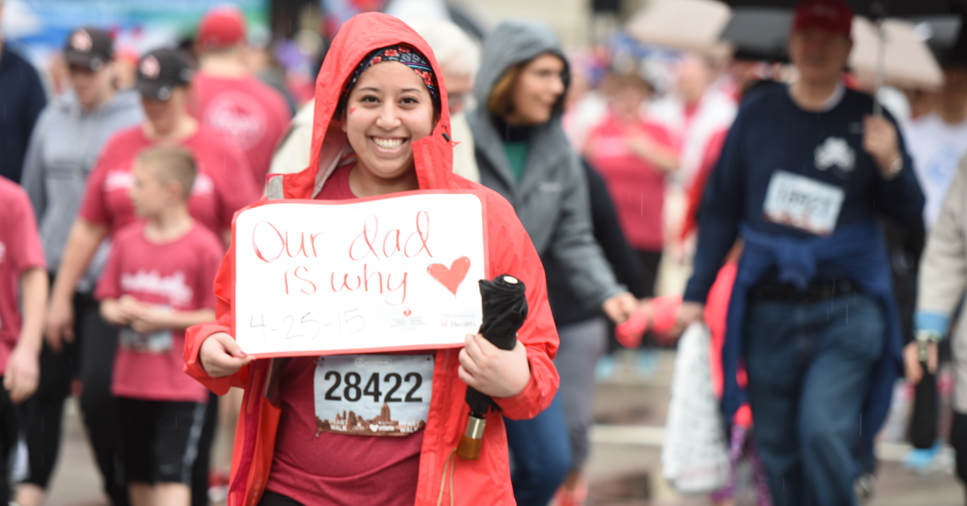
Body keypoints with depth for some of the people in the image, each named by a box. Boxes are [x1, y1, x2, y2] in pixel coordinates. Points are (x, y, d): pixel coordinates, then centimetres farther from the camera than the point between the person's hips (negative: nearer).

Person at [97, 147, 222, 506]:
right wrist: (118, 311, -8)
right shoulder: (127, 240, 6)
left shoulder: (202, 245, -10)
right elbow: (107, 301, 14)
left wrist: (164, 318, -15)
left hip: (180, 385, -6)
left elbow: (217, 315, -9)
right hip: (130, 381, 6)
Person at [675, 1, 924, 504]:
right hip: (769, 309, 3)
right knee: (777, 450, 5)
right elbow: (720, 207, 14)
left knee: (824, 431, -19)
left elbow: (910, 214, 4)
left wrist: (890, 166, -16)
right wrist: (696, 291, 12)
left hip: (846, 310, -2)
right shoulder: (758, 113, 7)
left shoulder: (868, 120, 3)